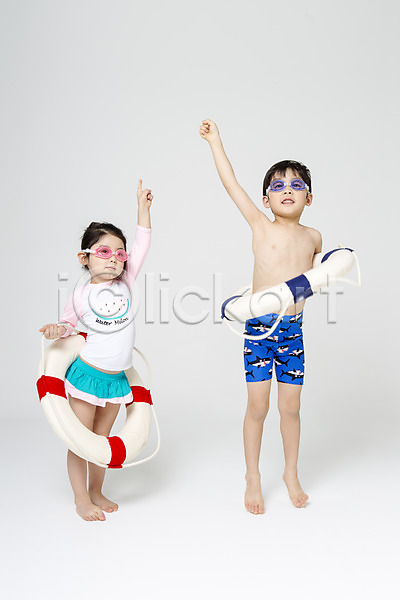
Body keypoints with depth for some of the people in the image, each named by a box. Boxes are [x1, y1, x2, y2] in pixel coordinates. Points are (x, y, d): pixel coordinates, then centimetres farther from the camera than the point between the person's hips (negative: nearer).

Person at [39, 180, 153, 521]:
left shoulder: (125, 284, 1)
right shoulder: (80, 295, -5)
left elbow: (142, 244, 1)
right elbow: (69, 322, 10)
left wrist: (143, 205, 3)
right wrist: (58, 329, -13)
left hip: (117, 377, 3)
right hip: (86, 373, -3)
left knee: (101, 438, 15)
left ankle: (96, 492, 31)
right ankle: (82, 500, 20)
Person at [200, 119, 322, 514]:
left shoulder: (313, 237, 6)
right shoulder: (261, 227, -3)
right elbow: (231, 184, -7)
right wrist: (215, 141, -5)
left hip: (293, 331, 3)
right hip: (259, 328, -2)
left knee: (290, 407, 9)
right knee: (257, 407, 2)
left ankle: (291, 474, 30)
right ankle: (253, 478, 21)